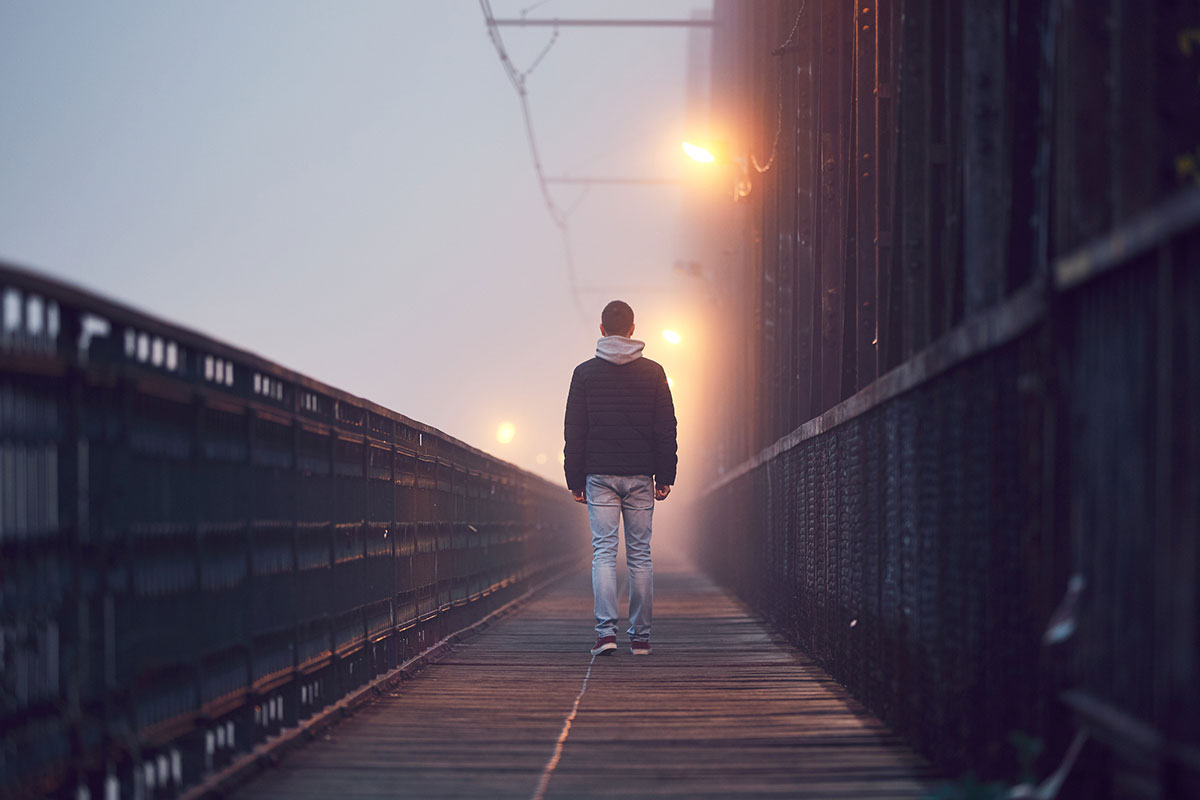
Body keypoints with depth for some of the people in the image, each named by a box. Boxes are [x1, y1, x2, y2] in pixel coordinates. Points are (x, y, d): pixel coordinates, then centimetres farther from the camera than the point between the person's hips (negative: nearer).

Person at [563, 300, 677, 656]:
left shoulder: (585, 373, 1)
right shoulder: (652, 373, 3)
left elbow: (574, 432, 2)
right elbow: (666, 430, 3)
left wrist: (575, 479, 7)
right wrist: (665, 477, 8)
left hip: (600, 476, -1)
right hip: (640, 477, 1)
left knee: (603, 552, -1)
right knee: (640, 555, 5)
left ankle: (606, 630, -15)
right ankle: (640, 636, 6)